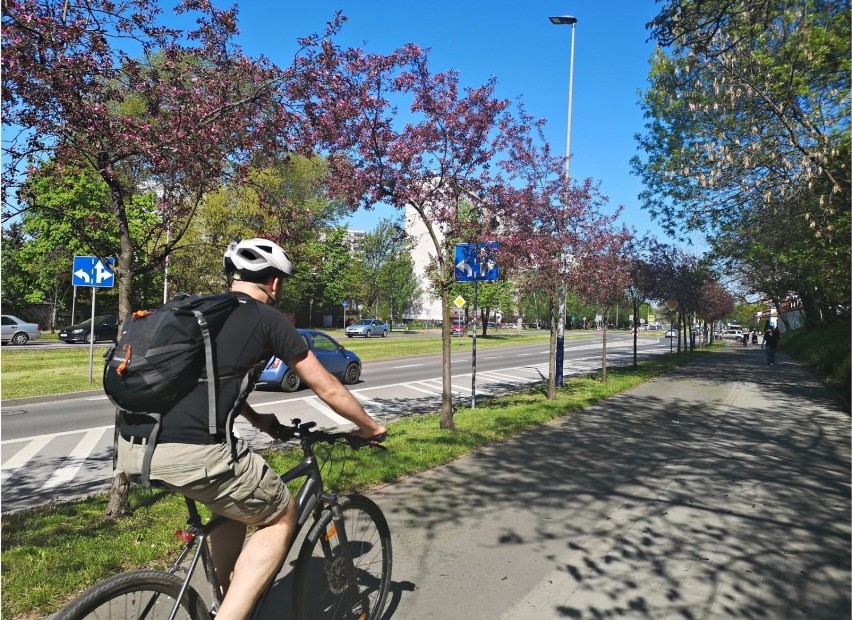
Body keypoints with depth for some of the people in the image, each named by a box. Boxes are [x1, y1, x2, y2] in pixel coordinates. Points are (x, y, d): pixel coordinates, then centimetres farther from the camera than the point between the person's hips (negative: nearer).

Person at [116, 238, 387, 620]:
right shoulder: (268, 319, 3)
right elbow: (327, 388, 10)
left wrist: (256, 419, 48)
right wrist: (371, 427, 24)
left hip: (132, 448, 8)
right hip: (189, 450, -8)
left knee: (236, 498, 31)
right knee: (281, 517, 14)